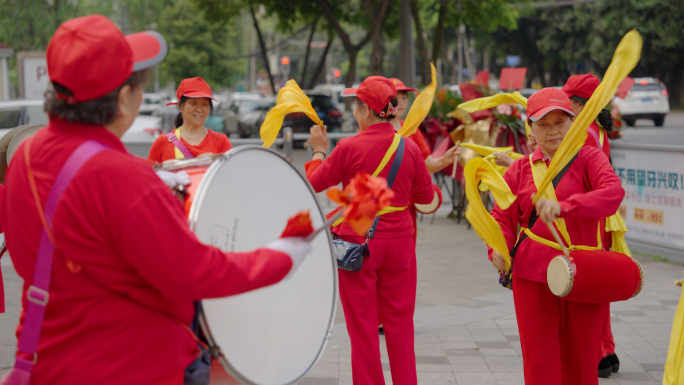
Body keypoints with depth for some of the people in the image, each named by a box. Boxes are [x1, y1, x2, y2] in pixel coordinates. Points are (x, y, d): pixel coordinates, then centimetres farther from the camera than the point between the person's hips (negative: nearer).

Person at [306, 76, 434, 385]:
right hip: (399, 241, 3)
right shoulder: (409, 148, -2)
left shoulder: (349, 148, -12)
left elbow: (315, 183, 2)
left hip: (358, 242, -3)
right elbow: (425, 195, 9)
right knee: (400, 323, 13)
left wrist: (319, 150, 17)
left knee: (363, 325, 6)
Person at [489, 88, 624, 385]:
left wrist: (564, 207, -34)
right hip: (533, 277, 1)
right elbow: (502, 215, 8)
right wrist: (498, 247, -14)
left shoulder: (588, 158, 0)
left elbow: (614, 192, -19)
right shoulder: (520, 169, 8)